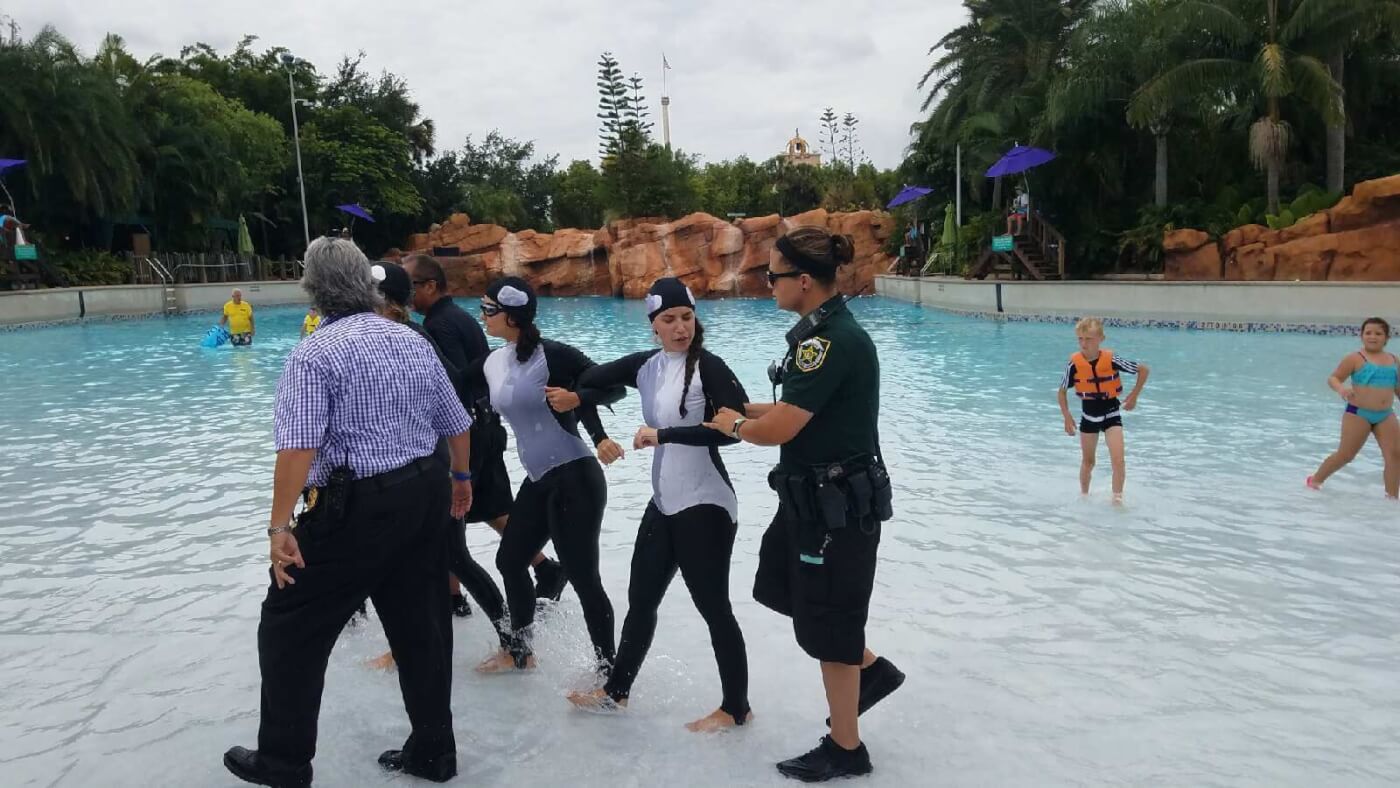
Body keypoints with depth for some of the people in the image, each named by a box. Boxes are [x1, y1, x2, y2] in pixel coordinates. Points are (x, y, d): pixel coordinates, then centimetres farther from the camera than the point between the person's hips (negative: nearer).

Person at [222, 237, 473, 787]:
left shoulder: (315, 354, -12)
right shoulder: (414, 342, 8)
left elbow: (299, 447, -22)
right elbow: (458, 424, 13)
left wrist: (280, 525, -18)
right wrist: (459, 480, 27)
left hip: (356, 508, -7)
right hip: (425, 495, 7)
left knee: (290, 629, 11)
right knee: (420, 627, 16)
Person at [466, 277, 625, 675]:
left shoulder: (554, 354, -14)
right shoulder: (492, 363, 6)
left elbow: (615, 387, -13)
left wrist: (577, 398, -27)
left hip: (574, 479, -8)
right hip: (537, 482, 9)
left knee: (582, 577, -3)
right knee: (510, 559, 19)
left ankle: (610, 672, 10)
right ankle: (520, 651, 40)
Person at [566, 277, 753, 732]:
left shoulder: (708, 366, -15)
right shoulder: (647, 366, 5)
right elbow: (591, 381, 20)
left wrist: (664, 434, -26)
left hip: (705, 507, -7)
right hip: (663, 505, 7)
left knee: (713, 608, 4)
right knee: (641, 599, 19)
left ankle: (736, 708, 22)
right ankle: (616, 690, 37)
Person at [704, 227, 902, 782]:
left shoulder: (833, 339, -25)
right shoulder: (822, 330, 7)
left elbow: (779, 429, -26)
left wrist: (733, 425, -6)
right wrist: (746, 409, 7)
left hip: (840, 503, -10)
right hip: (814, 495, 10)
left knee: (826, 622, 6)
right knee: (782, 590, 22)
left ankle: (845, 750, 26)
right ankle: (872, 669, 36)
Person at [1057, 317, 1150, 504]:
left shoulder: (1111, 359, -18)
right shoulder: (1074, 363, -15)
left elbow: (1144, 370, -5)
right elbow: (1062, 391, -1)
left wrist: (1134, 396, -5)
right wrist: (1067, 417, -7)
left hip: (1111, 413, -1)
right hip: (1089, 415, 2)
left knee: (1118, 460, -14)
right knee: (1088, 462, 15)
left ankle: (1117, 498, -2)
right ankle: (1084, 496, 33)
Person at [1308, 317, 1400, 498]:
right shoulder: (1355, 359, -6)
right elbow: (1333, 378, -10)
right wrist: (1341, 388, -30)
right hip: (1358, 413, -5)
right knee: (1346, 454, -1)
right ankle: (1315, 480, 17)